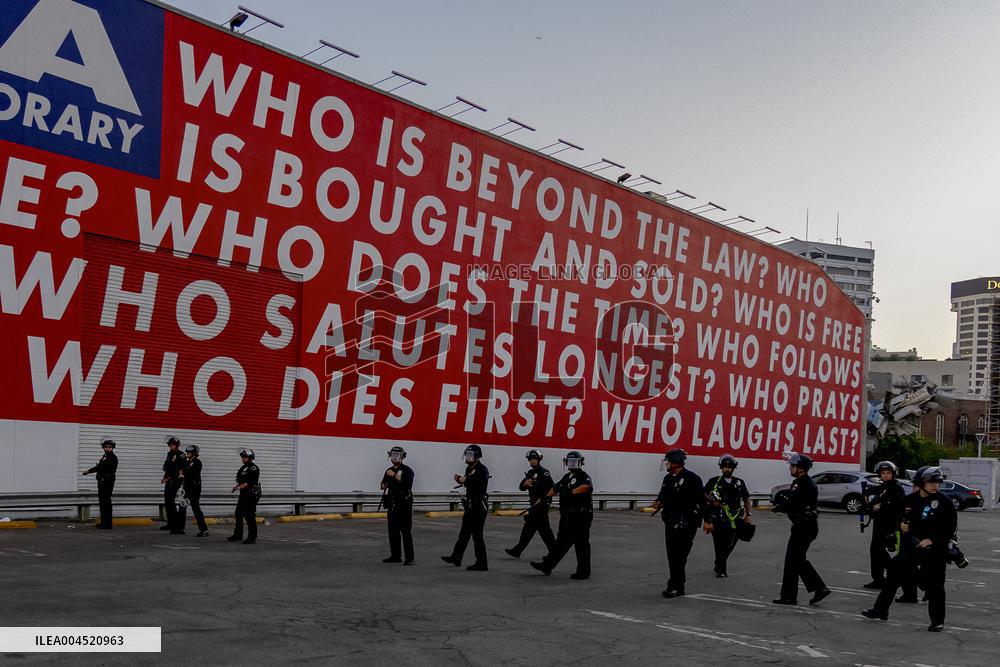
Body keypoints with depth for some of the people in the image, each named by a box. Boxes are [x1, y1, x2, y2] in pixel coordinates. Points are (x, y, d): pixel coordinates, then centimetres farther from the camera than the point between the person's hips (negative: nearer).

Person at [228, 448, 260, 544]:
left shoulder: (253, 468, -13)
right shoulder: (243, 467, 17)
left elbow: (250, 482, -21)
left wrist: (239, 487, -23)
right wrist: (237, 486, 6)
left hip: (251, 495, -10)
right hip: (243, 494, 10)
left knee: (250, 516, -7)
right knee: (238, 514, 14)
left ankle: (252, 537, -1)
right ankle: (238, 535, 26)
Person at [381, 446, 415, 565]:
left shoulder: (407, 470, -4)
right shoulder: (389, 471, 16)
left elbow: (407, 483, -21)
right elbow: (383, 486, 23)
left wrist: (395, 476, -19)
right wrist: (384, 485, 0)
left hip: (404, 504, -7)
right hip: (392, 504, 7)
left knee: (406, 531, -8)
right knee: (393, 531, 10)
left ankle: (409, 558, -8)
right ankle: (395, 556, 19)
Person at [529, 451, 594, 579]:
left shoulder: (584, 476, -8)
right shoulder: (567, 477, 19)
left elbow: (587, 486, -29)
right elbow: (555, 488, 22)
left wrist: (572, 492, -32)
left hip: (581, 515, -8)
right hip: (567, 515, 8)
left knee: (581, 543, -4)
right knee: (561, 541, 15)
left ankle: (584, 572, 2)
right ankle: (547, 565, 21)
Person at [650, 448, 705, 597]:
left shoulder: (692, 478, -10)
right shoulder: (668, 478, 14)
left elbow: (702, 500, -10)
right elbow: (663, 495, 25)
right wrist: (658, 502, 3)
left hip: (685, 523, -8)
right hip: (670, 521, 8)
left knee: (679, 555, -6)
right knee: (672, 555, 11)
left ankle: (676, 586, -1)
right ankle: (679, 581, 22)